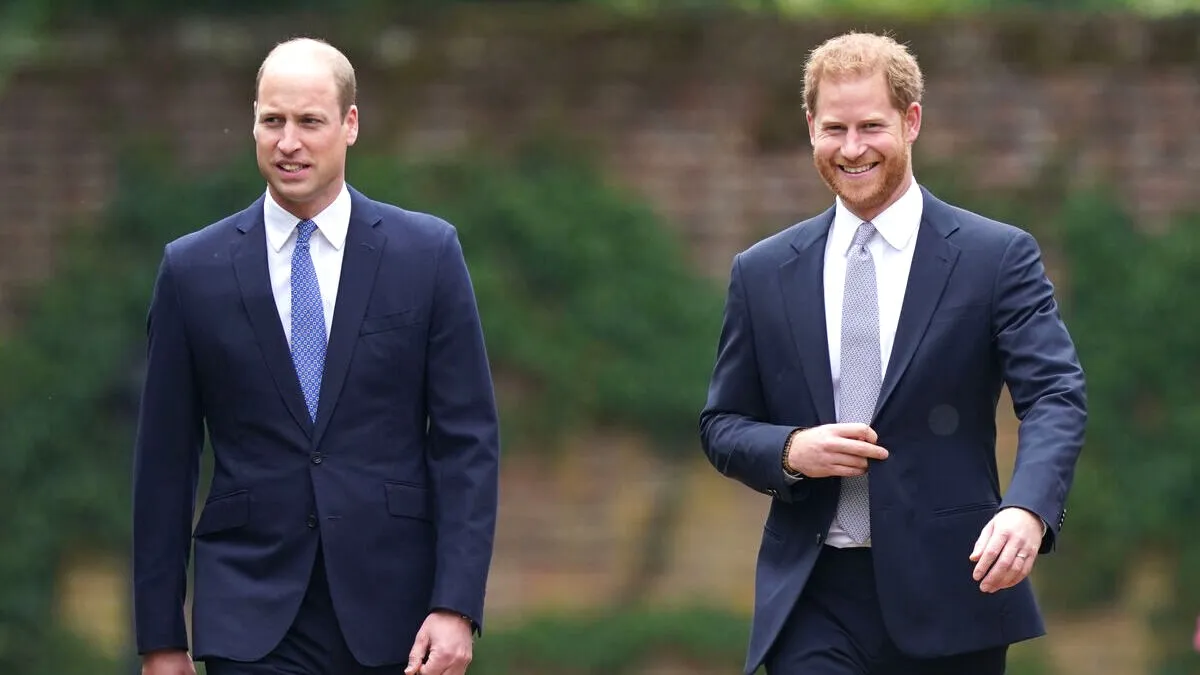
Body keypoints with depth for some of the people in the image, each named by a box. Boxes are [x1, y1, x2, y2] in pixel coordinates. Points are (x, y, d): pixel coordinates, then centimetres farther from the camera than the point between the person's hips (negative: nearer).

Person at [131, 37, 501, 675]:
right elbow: (164, 459, 6)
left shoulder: (427, 252, 2)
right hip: (252, 619, -1)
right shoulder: (193, 269, 3)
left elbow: (467, 438, 0)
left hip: (392, 616, 1)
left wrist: (456, 606, -9)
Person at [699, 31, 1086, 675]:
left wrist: (1028, 511, -30)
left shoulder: (998, 256, 0)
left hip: (948, 592, -1)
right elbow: (721, 426, 14)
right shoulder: (762, 272, 10)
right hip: (813, 599, 1)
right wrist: (791, 451, -9)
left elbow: (1055, 397, -10)